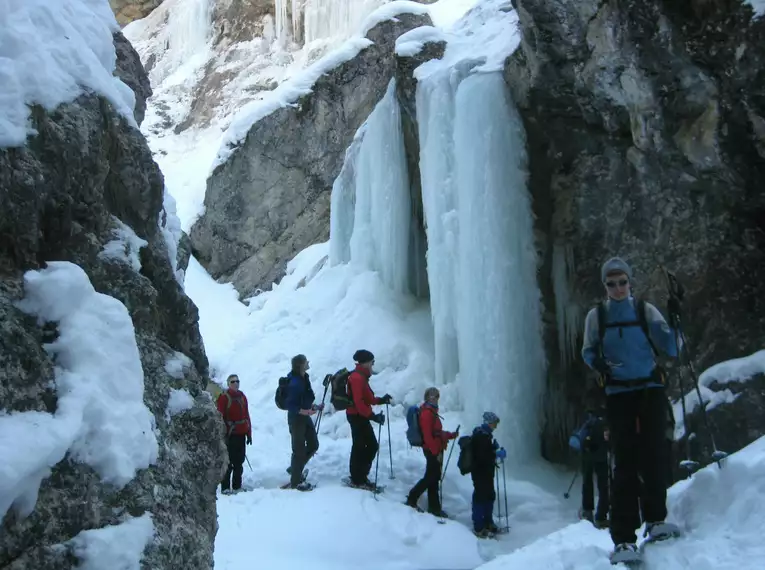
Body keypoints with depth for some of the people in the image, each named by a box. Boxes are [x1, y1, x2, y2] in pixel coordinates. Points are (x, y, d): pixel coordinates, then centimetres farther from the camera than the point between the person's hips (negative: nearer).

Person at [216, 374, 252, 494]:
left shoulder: (242, 397, 13)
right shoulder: (224, 397, -5)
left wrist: (249, 433, 13)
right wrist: (223, 434, -15)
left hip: (241, 434, 6)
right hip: (230, 434, -6)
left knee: (239, 462, 10)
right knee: (229, 462, -6)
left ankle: (237, 486, 18)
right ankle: (225, 487, -1)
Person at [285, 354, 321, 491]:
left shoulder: (304, 378, 4)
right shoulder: (295, 383, -24)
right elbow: (291, 406, -24)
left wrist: (314, 406, 8)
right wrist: (305, 411, -34)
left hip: (305, 417, 9)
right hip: (296, 418, -9)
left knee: (313, 445, 16)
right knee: (299, 449, -1)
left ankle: (295, 469, 32)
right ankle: (295, 481, 13)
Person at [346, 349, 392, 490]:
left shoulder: (360, 376, 15)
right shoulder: (357, 378, -18)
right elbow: (359, 402, -24)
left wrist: (381, 400, 12)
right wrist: (372, 416, -25)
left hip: (360, 416, 10)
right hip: (357, 416, -10)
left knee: (372, 446, 13)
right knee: (359, 447, -3)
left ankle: (360, 475, 21)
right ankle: (357, 480, 5)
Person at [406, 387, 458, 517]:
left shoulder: (431, 411, 14)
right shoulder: (427, 413, -17)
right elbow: (428, 436, -22)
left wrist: (451, 435, 14)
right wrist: (436, 452, -22)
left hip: (435, 449, 10)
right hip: (432, 450, -10)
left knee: (434, 477, 13)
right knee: (431, 477, -3)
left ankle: (434, 507, 19)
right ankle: (412, 499, 9)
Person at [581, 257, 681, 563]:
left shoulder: (646, 311, 3)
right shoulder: (596, 315, 4)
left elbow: (670, 349, -1)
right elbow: (588, 351, 10)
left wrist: (675, 320, -16)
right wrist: (597, 362, -13)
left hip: (651, 390, 1)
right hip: (618, 394, -1)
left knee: (654, 454, -5)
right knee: (626, 461, -8)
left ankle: (655, 519, 17)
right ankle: (623, 538, -8)